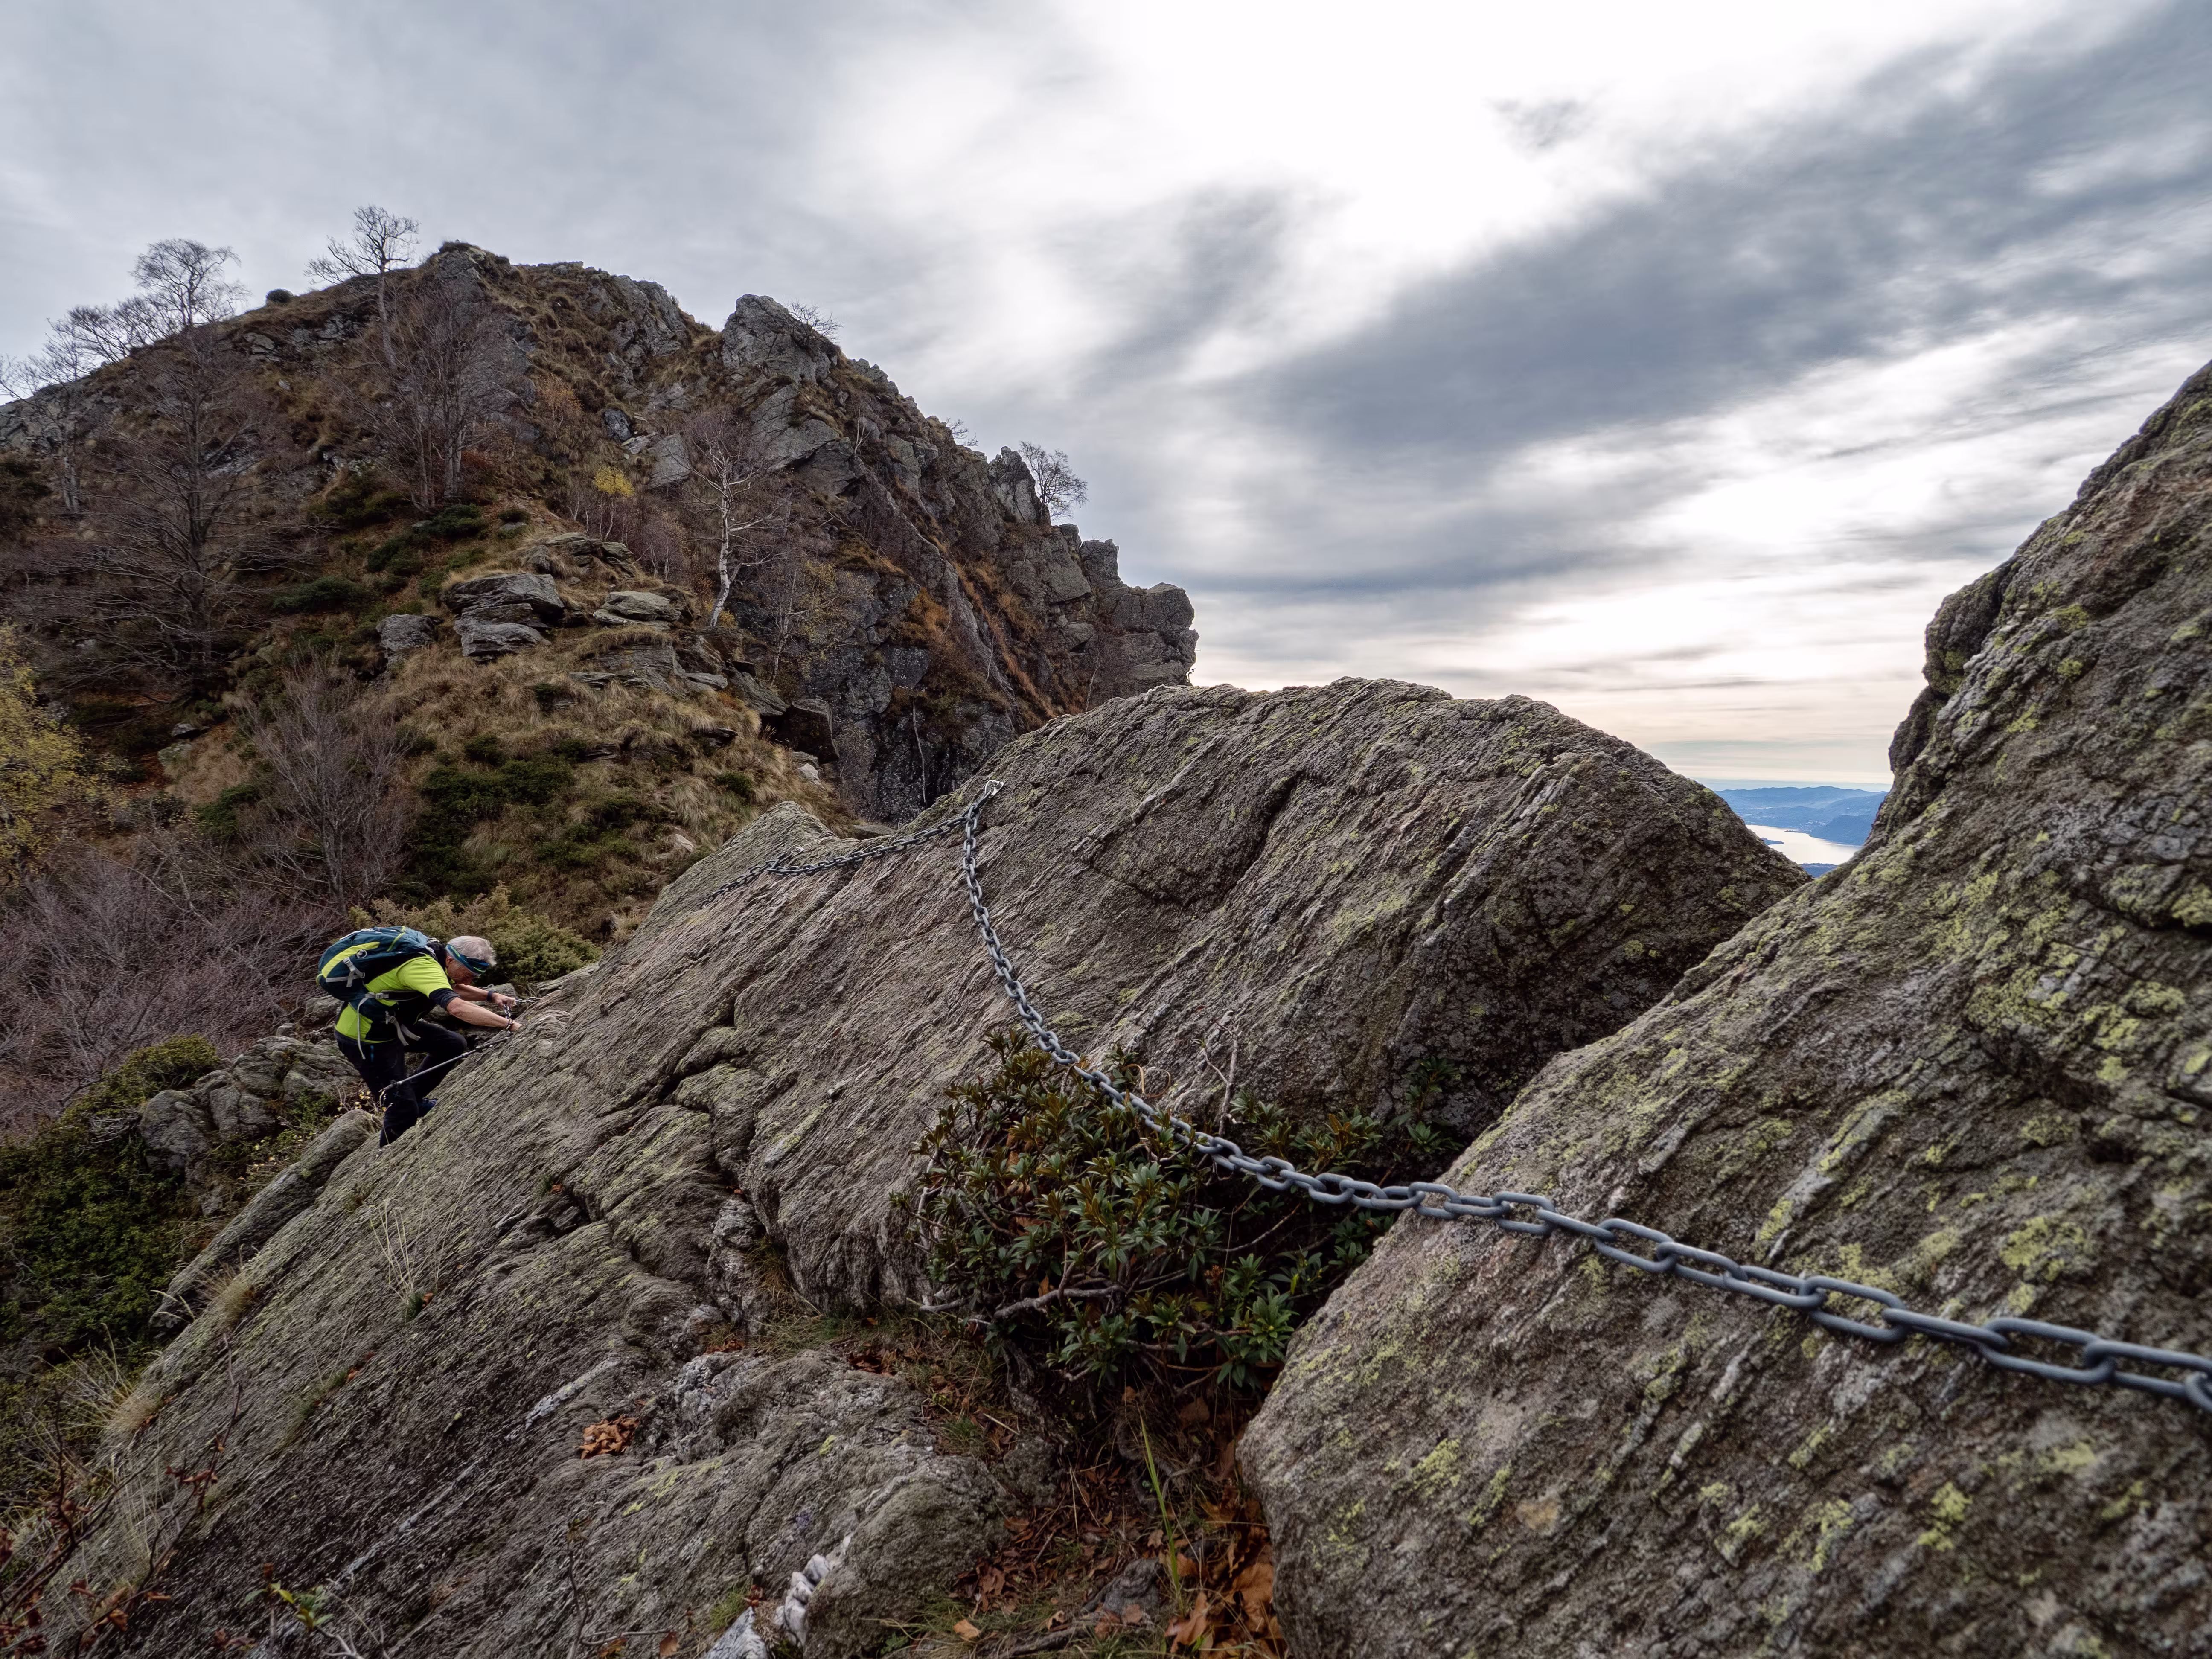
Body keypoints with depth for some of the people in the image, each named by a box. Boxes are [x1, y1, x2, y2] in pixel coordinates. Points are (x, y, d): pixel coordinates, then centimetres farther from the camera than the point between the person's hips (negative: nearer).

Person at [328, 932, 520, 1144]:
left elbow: (456, 989, 17)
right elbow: (457, 1007, -47)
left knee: (455, 1045, 5)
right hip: (365, 1039, -9)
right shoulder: (423, 967, -33)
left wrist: (492, 996, 1)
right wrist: (509, 1024, -46)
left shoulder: (435, 955, -4)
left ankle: (415, 1097, 19)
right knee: (403, 1110, -6)